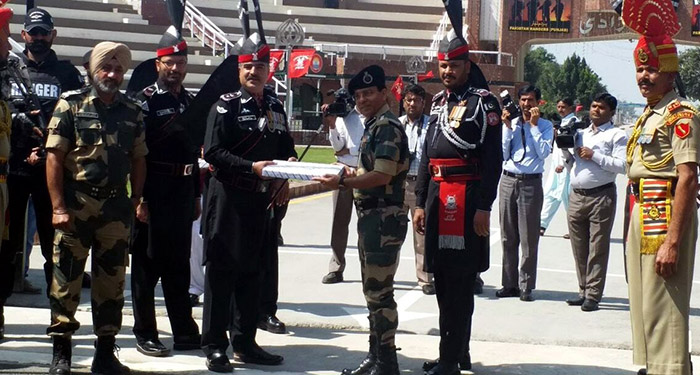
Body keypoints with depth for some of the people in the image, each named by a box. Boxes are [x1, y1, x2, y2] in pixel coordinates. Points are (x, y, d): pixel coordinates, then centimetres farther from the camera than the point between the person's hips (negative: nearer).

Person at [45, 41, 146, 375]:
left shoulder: (132, 113, 10)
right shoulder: (71, 104, 0)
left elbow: (138, 160, 14)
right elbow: (54, 158, -5)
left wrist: (137, 200, 3)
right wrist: (58, 207, -11)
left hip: (116, 207, 3)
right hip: (75, 205, -3)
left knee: (112, 280, 8)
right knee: (66, 278, 0)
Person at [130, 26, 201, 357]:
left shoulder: (191, 102, 12)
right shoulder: (145, 100, -7)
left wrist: (196, 196, 14)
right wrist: (139, 199, -16)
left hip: (183, 191, 6)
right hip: (152, 193, -6)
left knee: (179, 264, 11)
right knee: (148, 263, 2)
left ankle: (184, 333, 18)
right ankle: (145, 335, 10)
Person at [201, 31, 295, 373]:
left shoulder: (275, 108, 12)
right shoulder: (226, 106, -7)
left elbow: (286, 150, 19)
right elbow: (212, 152, -15)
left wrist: (284, 177, 0)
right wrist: (252, 167, -23)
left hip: (260, 200, 6)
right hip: (227, 199, -6)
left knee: (253, 271, 11)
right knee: (221, 271, -2)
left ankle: (246, 343, 21)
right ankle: (214, 346, 5)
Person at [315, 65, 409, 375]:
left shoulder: (387, 126, -14)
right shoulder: (372, 126, 16)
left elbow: (382, 176, -22)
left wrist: (342, 182, -16)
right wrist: (350, 174, 12)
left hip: (384, 218, -11)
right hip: (370, 217, 11)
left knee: (379, 292, -7)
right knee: (372, 290, 15)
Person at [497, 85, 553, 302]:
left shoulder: (545, 126, 4)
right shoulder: (510, 124, 10)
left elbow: (543, 153, -10)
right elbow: (503, 155, 4)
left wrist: (534, 125, -9)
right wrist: (508, 127, -3)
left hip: (531, 182, -3)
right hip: (508, 180, 3)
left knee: (529, 237, -2)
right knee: (508, 236, 7)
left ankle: (526, 286, 6)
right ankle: (509, 284, 15)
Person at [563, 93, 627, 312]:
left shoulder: (616, 135, 1)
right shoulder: (581, 133, 20)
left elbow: (622, 165, -11)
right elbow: (568, 161, 26)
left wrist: (594, 156, -13)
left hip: (601, 197, -6)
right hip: (577, 195, 6)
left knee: (598, 249, -4)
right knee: (579, 248, 8)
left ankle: (593, 295, -2)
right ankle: (583, 291, 15)